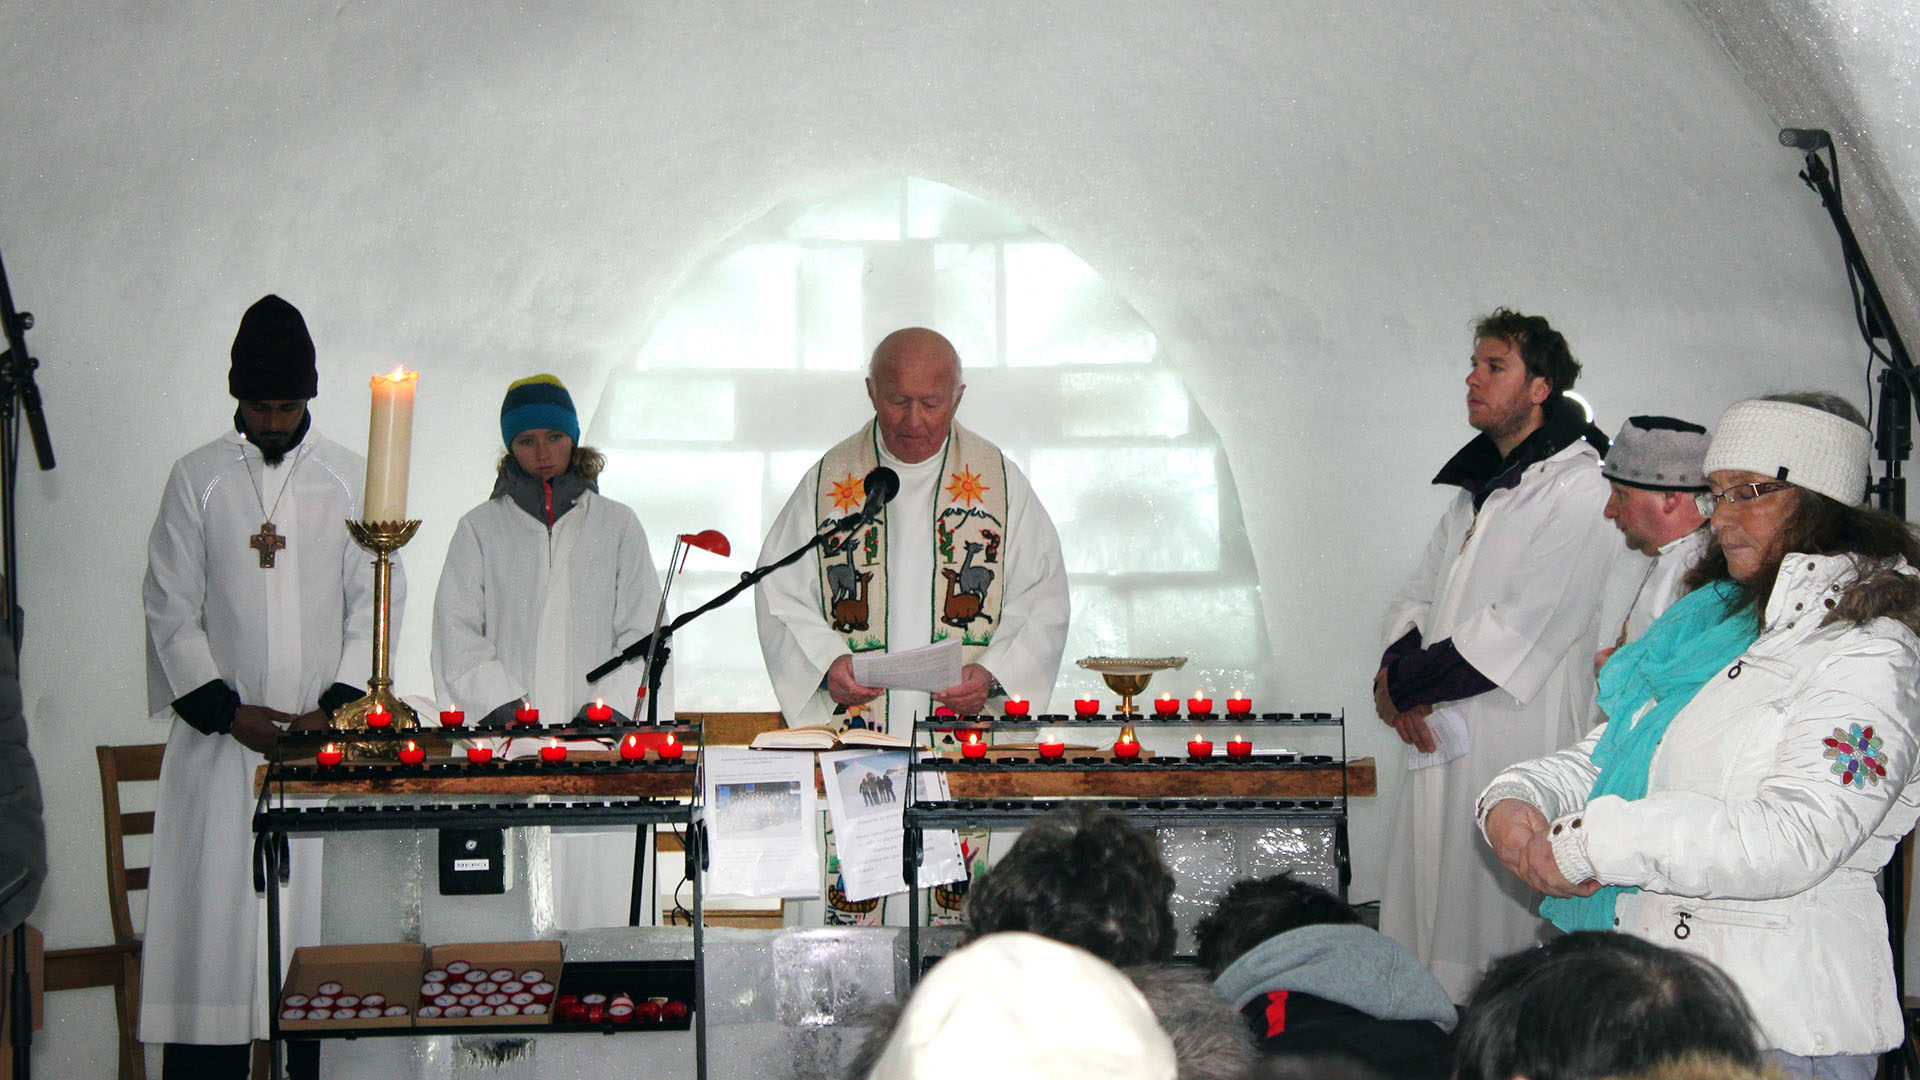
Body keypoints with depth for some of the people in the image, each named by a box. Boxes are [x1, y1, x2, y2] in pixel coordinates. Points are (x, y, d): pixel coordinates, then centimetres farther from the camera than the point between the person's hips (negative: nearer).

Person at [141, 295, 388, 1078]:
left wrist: (336, 707, -7)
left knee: (312, 908, -3)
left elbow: (375, 604, 6)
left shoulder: (350, 479, 8)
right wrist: (227, 710, -6)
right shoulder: (196, 479, 7)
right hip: (220, 737, 0)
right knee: (213, 902, -5)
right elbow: (170, 608, 5)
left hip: (322, 733, 0)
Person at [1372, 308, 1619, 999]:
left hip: (1516, 745, -8)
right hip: (1438, 735, 8)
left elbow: (1518, 631, -17)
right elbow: (1417, 596, 18)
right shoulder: (1477, 488, 19)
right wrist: (1395, 674, -3)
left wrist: (1404, 682, -10)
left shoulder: (1577, 492, -10)